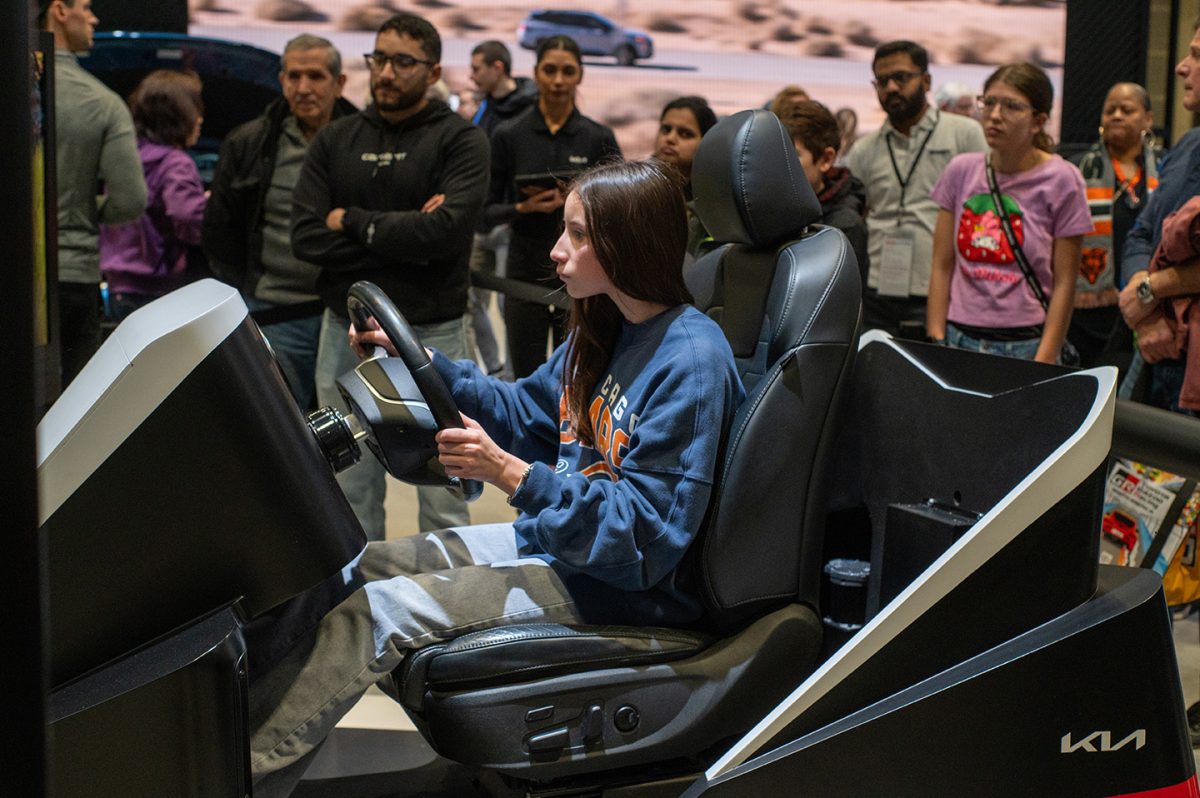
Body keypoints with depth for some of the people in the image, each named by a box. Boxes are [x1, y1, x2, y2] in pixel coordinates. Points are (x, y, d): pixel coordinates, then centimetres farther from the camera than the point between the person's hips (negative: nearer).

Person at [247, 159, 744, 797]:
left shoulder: (691, 361, -24)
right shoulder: (606, 330, 6)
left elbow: (646, 533, -27)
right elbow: (525, 413, 18)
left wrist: (512, 476, -36)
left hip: (620, 584, -10)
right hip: (556, 538, 10)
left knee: (377, 610, -19)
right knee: (352, 569, 4)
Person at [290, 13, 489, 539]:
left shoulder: (460, 140, -2)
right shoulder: (335, 140, 9)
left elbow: (448, 229, -18)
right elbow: (306, 238, -3)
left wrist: (353, 222, -7)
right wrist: (405, 241, -11)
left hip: (432, 335, -3)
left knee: (442, 500, 2)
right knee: (351, 493, 11)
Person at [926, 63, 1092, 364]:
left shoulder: (1061, 181, -3)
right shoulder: (962, 171, 7)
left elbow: (1064, 283, -3)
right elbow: (942, 267, 8)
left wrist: (1043, 363, -9)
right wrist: (936, 342, 0)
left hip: (1026, 344, -3)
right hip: (959, 338, 3)